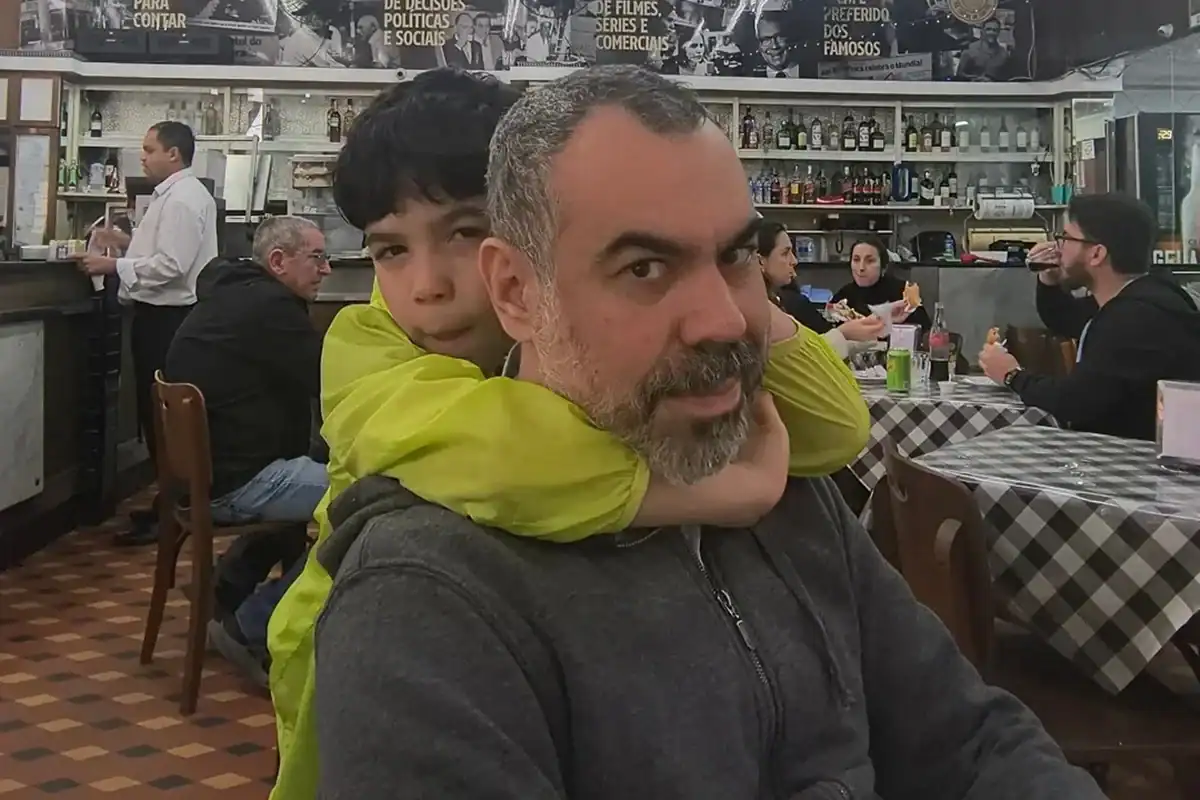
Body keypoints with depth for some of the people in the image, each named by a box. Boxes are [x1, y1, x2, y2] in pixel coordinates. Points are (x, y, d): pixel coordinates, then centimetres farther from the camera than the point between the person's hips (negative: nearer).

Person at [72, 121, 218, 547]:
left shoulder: (182, 199, -17)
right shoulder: (177, 194, 16)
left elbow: (171, 265, -25)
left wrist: (114, 266, -19)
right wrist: (128, 241, 11)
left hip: (167, 318, -11)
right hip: (163, 313, 11)